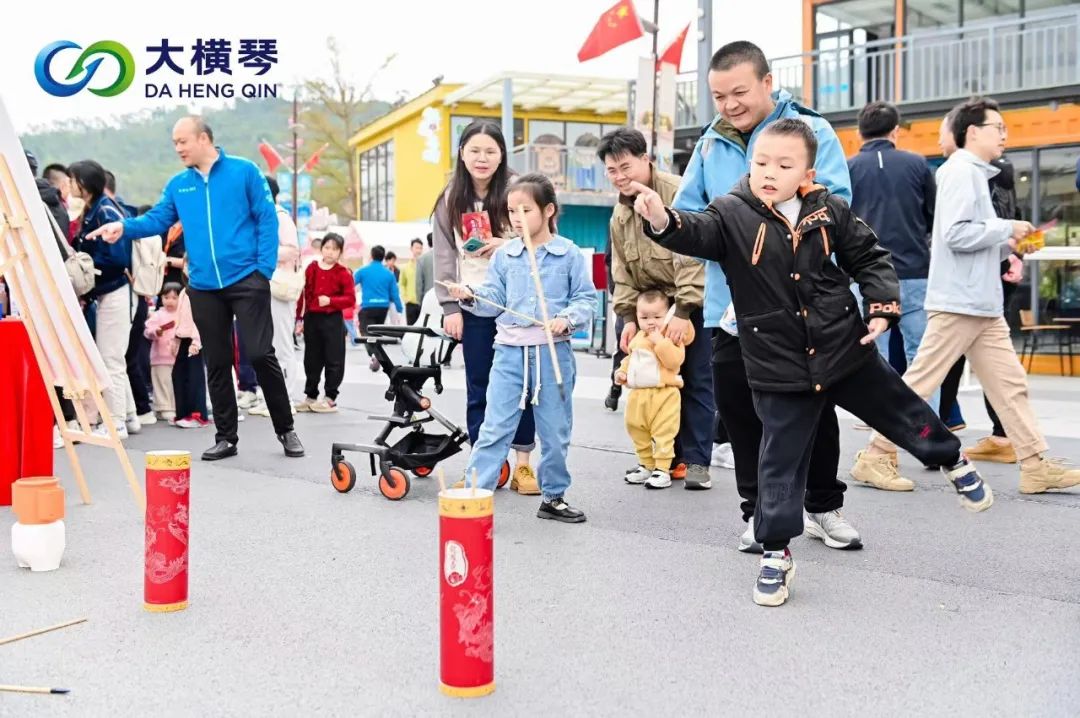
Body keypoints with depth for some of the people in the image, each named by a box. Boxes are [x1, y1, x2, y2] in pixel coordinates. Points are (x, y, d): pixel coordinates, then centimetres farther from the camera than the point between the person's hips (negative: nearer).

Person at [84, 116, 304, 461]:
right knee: (217, 363, 9)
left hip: (247, 279, -4)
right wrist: (125, 227, -11)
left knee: (260, 353, -7)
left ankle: (285, 429, 8)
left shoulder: (244, 171, -1)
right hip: (203, 287, 5)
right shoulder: (178, 185, 11)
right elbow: (157, 219, 8)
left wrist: (265, 268, -11)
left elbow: (267, 219, -4)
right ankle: (226, 437, 19)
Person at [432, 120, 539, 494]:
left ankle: (523, 464, 15)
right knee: (479, 389, 6)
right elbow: (444, 257, 6)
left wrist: (509, 245, -16)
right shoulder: (450, 201, 6)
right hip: (474, 308, 2)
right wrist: (450, 307, -1)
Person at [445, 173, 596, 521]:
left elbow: (585, 299, -2)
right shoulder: (504, 255, 6)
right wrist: (471, 296, -14)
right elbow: (494, 299, 5)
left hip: (553, 352, -1)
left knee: (556, 431, 10)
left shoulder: (570, 254, -1)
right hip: (510, 351, 1)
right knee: (495, 428, -2)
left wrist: (566, 319, -19)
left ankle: (553, 496, 27)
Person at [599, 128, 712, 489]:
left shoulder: (678, 193, -18)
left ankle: (696, 461, 4)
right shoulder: (620, 213, 8)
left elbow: (692, 257, -22)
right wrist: (629, 316, 1)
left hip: (693, 302, -7)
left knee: (696, 382, -2)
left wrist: (683, 311, -24)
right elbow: (622, 271, 11)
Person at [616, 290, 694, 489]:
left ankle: (663, 470, 5)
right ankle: (646, 466, 29)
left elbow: (674, 361, -23)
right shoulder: (637, 338, 12)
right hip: (638, 393, 7)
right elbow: (630, 358, 26)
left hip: (664, 394, -7)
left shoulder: (671, 337, -9)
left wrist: (660, 341, -24)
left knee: (663, 433, -3)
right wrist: (622, 371, 9)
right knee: (637, 431, 15)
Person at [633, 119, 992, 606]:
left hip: (846, 350, 2)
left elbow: (869, 256, 8)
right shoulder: (732, 215, -10)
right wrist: (662, 220, -50)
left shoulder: (829, 210, -3)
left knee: (903, 413, 19)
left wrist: (882, 307, -4)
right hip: (779, 368, -2)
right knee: (781, 461, 4)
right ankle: (775, 552, 19)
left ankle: (954, 461, 49)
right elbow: (694, 234, -29)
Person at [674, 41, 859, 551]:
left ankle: (824, 507, 30)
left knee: (814, 408, 10)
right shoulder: (710, 143, 8)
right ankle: (761, 510, 25)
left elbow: (835, 202, -15)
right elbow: (686, 214, 5)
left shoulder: (811, 129, -4)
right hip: (732, 307, 3)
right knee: (739, 411, 8)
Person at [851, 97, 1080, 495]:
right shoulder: (961, 171, -10)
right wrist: (1007, 228, -11)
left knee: (1010, 384, 8)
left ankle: (1036, 466, 11)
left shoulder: (975, 173, 19)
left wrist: (1006, 247, 8)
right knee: (919, 383, -4)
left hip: (983, 306, 10)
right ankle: (876, 456, 4)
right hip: (958, 302, -10)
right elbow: (955, 234, -21)